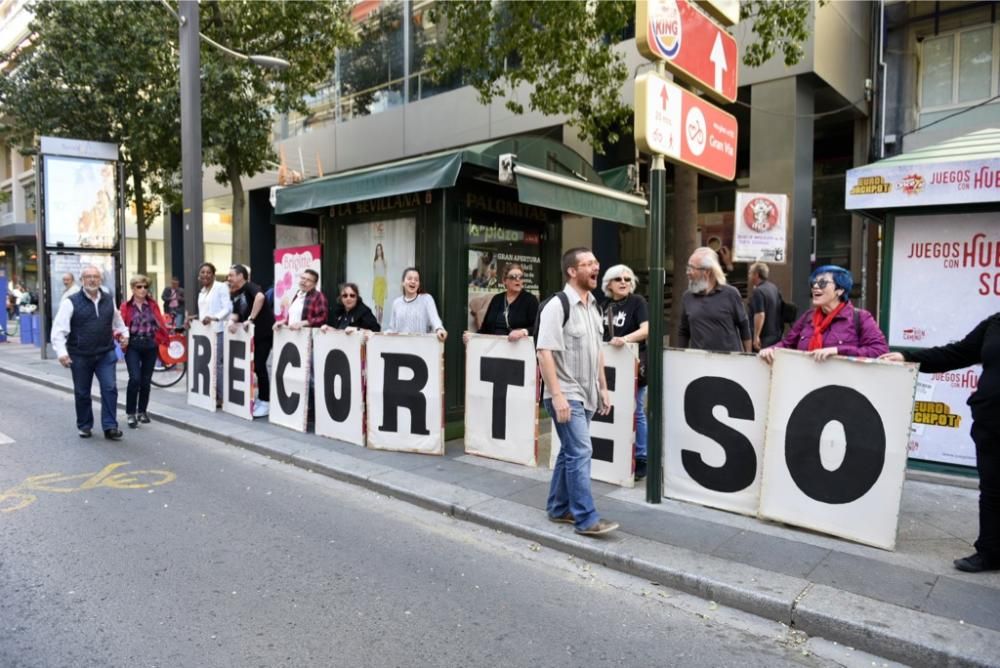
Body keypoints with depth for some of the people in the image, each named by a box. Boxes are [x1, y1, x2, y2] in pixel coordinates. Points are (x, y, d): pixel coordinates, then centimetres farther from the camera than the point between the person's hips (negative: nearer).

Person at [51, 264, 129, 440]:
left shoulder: (109, 300, 6)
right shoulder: (71, 302, -6)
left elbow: (118, 322, 23)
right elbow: (59, 330, -10)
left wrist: (124, 334, 8)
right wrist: (61, 352, -19)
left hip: (106, 354, 2)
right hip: (80, 356, -2)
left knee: (110, 388, -8)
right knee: (82, 393, 10)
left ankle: (110, 426, -3)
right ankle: (84, 426, 27)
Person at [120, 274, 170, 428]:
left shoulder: (153, 305, 8)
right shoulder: (126, 307, 1)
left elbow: (161, 324, 6)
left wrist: (159, 340, -4)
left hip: (150, 346, 3)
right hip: (133, 346, -2)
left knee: (146, 380, 9)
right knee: (135, 379, -14)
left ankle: (142, 412, 25)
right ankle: (130, 413, 0)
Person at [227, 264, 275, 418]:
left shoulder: (250, 287, -14)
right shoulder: (235, 295, 11)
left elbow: (260, 297, -36)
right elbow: (235, 313, 6)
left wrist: (250, 319, -33)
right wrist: (232, 320, -17)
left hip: (264, 332, -8)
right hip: (250, 334, 8)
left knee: (259, 366, -7)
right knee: (251, 366, 12)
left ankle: (265, 403, 3)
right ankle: (258, 399, 25)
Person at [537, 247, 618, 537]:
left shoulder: (593, 306, 12)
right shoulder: (557, 305, -14)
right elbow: (545, 352, -19)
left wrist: (603, 388, 15)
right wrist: (557, 395, -23)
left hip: (586, 395, 8)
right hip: (566, 395, -8)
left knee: (570, 452, 15)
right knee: (581, 452, -8)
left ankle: (558, 508, 27)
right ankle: (586, 519, 1)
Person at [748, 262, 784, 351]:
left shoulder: (758, 291, -17)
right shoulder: (774, 288, 13)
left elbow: (760, 315, -26)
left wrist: (756, 336, -25)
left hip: (764, 338, -9)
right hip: (776, 336, 9)